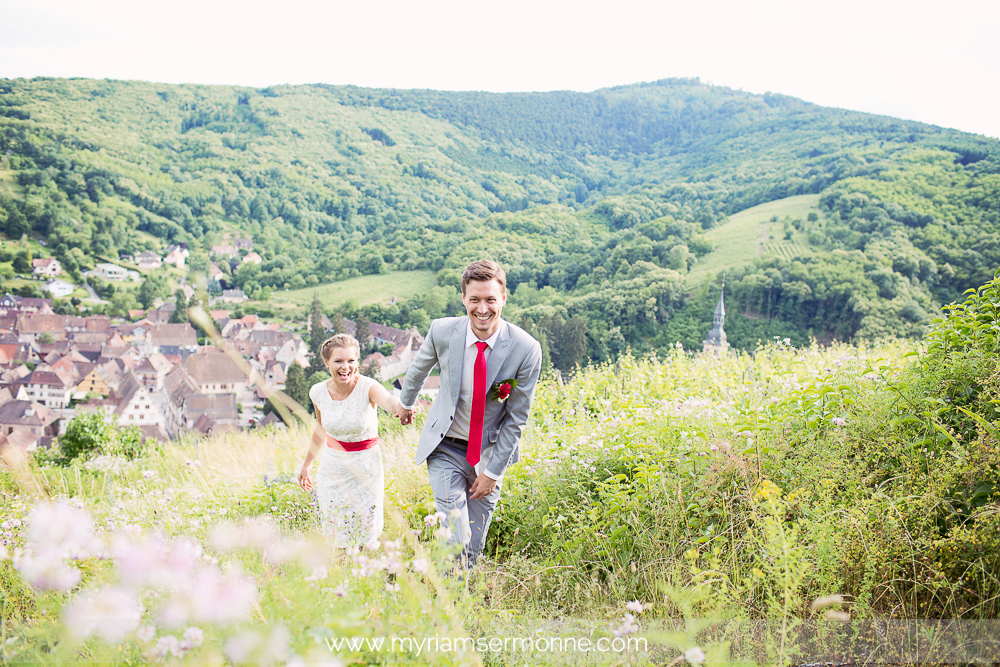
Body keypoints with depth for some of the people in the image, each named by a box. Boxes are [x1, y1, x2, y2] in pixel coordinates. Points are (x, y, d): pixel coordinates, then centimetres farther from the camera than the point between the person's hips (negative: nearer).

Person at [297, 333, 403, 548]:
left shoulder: (367, 387, -19)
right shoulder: (318, 392, -6)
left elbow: (389, 401, -42)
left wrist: (401, 406, -66)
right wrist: (306, 464, 24)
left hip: (365, 469, -3)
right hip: (333, 469, 3)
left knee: (364, 540, 4)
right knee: (337, 539, 5)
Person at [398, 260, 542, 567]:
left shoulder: (526, 349, -18)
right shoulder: (442, 331, -15)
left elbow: (516, 418, -10)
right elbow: (419, 367, 10)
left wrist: (493, 471, -10)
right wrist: (407, 402, 27)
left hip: (490, 450, 1)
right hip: (446, 447, 0)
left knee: (474, 549, 10)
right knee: (455, 539, -14)